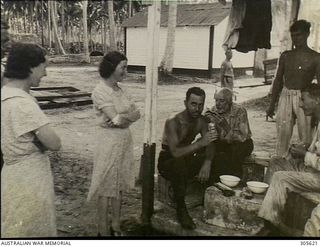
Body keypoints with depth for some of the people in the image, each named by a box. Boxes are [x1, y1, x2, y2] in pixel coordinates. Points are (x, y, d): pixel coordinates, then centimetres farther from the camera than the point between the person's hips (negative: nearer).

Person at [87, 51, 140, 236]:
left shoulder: (119, 89, 9)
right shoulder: (100, 91, -14)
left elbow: (137, 113, 2)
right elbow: (116, 117, -21)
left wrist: (122, 118, -14)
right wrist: (128, 115, -5)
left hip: (125, 141, 8)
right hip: (110, 142, -8)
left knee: (120, 186, 15)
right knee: (107, 188, 4)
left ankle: (116, 228, 29)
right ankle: (103, 231, 18)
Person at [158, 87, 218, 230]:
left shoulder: (201, 121, -5)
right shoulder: (173, 122, -24)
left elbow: (209, 146, -10)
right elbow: (175, 152, -37)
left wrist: (207, 163, -31)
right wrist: (200, 143, -50)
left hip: (186, 159, 6)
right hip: (167, 161, -6)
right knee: (180, 163, -39)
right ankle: (181, 210, -23)